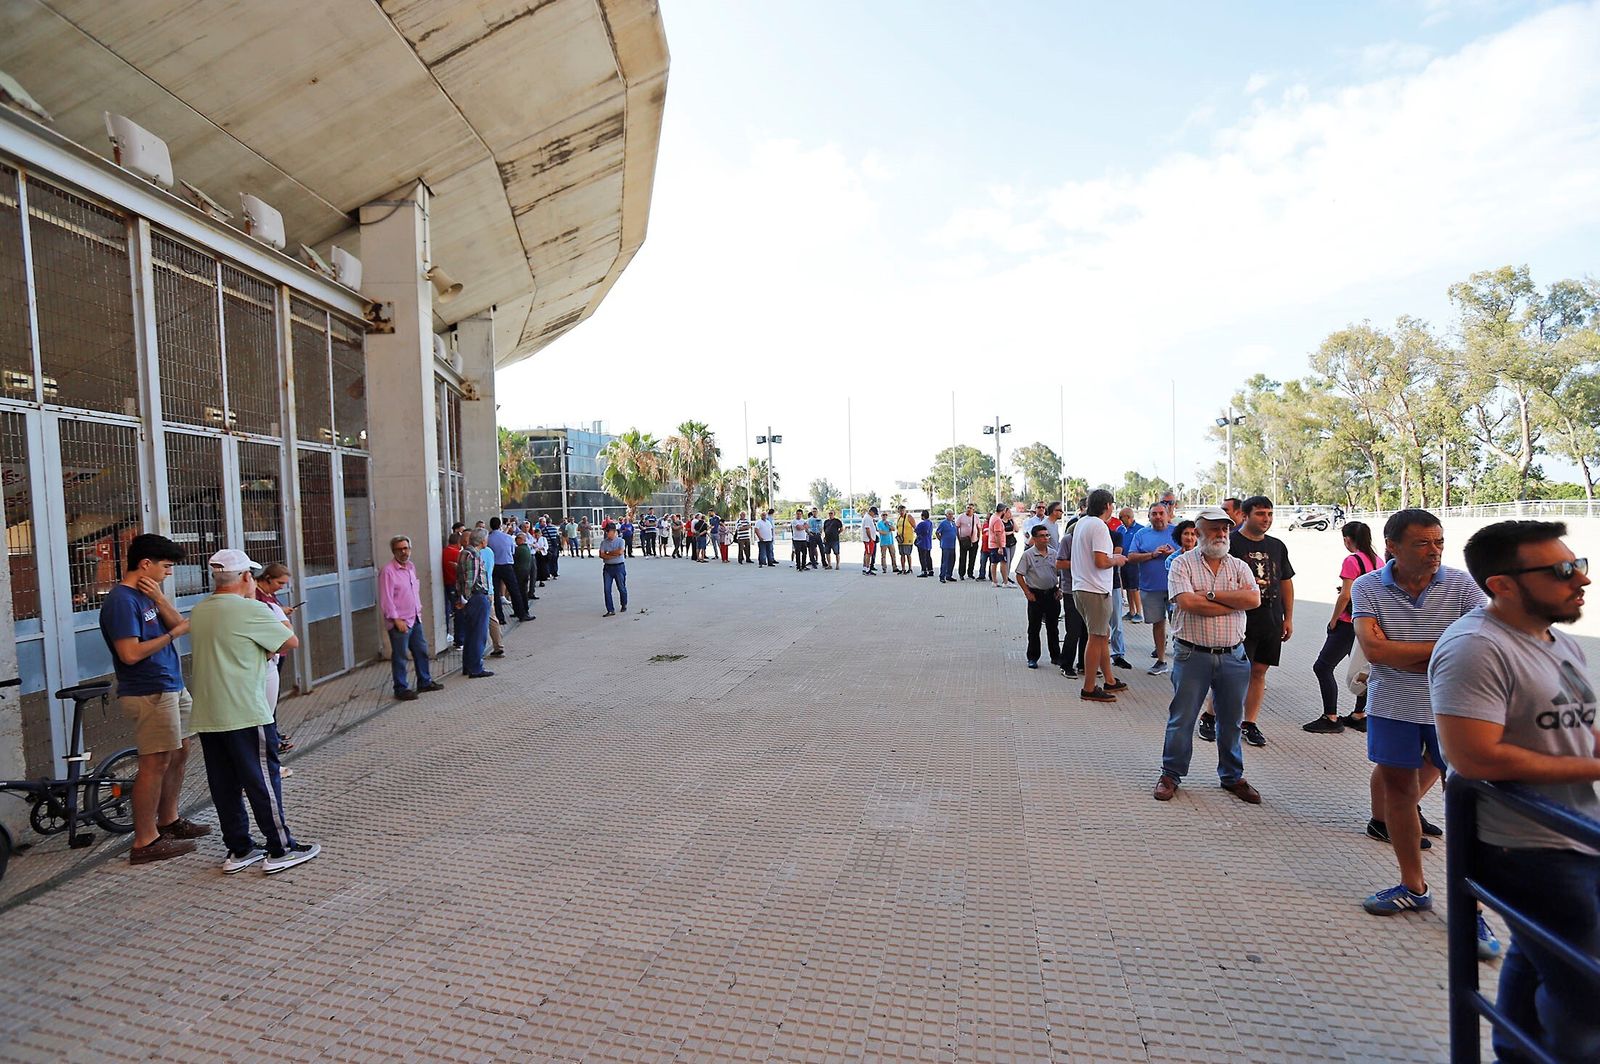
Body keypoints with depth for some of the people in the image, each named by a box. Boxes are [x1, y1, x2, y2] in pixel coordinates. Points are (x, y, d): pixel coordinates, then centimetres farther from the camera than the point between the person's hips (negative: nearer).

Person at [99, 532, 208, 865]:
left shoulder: (145, 593, 11)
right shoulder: (121, 600, -17)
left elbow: (179, 624, 6)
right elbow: (130, 653, -24)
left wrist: (159, 598, -7)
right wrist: (173, 633, -13)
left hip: (171, 687, 9)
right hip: (149, 694, -9)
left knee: (180, 753, 17)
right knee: (156, 763, -4)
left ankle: (168, 821, 30)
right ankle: (145, 843, 5)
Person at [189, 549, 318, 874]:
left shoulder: (198, 612, 8)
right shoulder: (251, 611, -14)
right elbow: (291, 642, -5)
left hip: (207, 717, 7)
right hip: (246, 715, -7)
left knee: (224, 786, 12)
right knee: (263, 782, 2)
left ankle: (239, 850, 22)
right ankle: (280, 850, 10)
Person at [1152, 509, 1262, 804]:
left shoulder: (1239, 566, 9)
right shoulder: (1183, 564, -2)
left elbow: (1254, 598, -9)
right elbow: (1187, 602, -18)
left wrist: (1210, 595, -14)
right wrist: (1233, 604, -9)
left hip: (1233, 656, 4)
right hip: (1192, 655, -3)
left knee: (1232, 720, 15)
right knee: (1182, 718, 5)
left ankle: (1232, 776, 32)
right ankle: (1171, 774, 19)